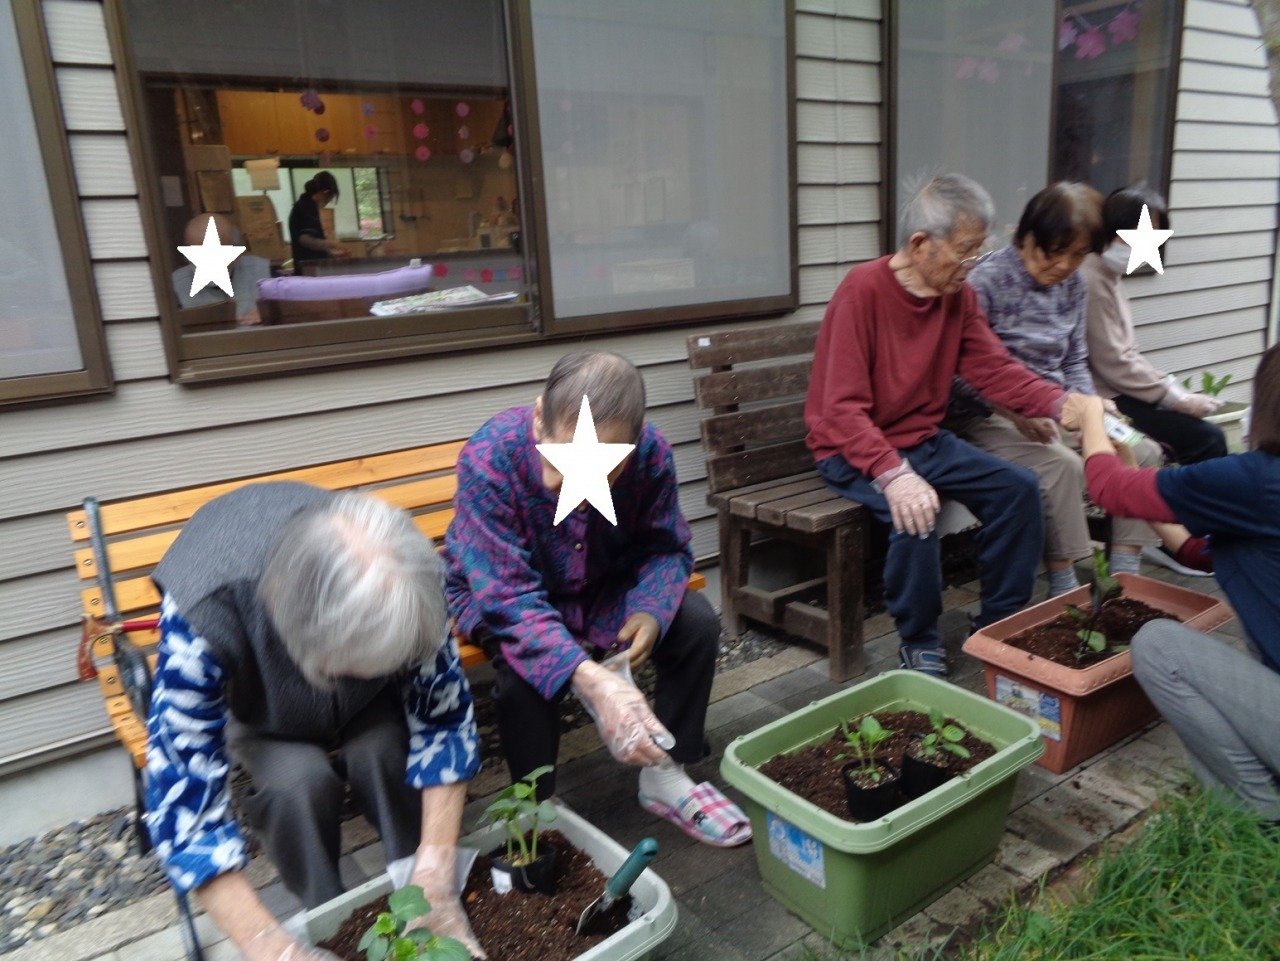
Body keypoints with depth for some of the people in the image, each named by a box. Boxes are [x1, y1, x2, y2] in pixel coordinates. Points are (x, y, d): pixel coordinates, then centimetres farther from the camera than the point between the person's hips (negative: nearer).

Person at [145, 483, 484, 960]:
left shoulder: (403, 584, -34)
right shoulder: (203, 618, -41)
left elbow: (444, 715, -22)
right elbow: (183, 799, -35)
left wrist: (435, 868, -29)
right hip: (256, 710, -1)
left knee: (381, 750, -28)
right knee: (299, 779, -29)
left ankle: (419, 886, -4)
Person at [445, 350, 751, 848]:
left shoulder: (651, 451, -25)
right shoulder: (489, 459, -35)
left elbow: (666, 549, -11)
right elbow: (508, 596, -38)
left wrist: (650, 611, -34)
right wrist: (591, 679, -52)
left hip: (602, 585, 4)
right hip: (500, 595, -3)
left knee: (697, 622, -14)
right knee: (524, 664, -32)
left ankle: (665, 774, 5)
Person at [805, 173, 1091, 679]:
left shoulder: (959, 295, 2)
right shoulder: (863, 290, -20)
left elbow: (996, 369, -3)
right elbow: (843, 409, -26)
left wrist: (1061, 402, -22)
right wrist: (894, 474, -38)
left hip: (925, 441, 7)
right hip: (855, 449, -7)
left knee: (1018, 487, -7)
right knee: (916, 514, -31)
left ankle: (999, 625, 9)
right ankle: (919, 644, -7)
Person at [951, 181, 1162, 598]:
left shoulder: (1073, 283, 10)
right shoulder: (988, 281, -13)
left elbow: (1075, 362, 16)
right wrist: (1016, 412, -26)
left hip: (1055, 412, 8)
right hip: (991, 418, -7)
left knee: (1143, 451, -9)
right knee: (1062, 465, -31)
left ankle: (1124, 577, -2)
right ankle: (1065, 590, -18)